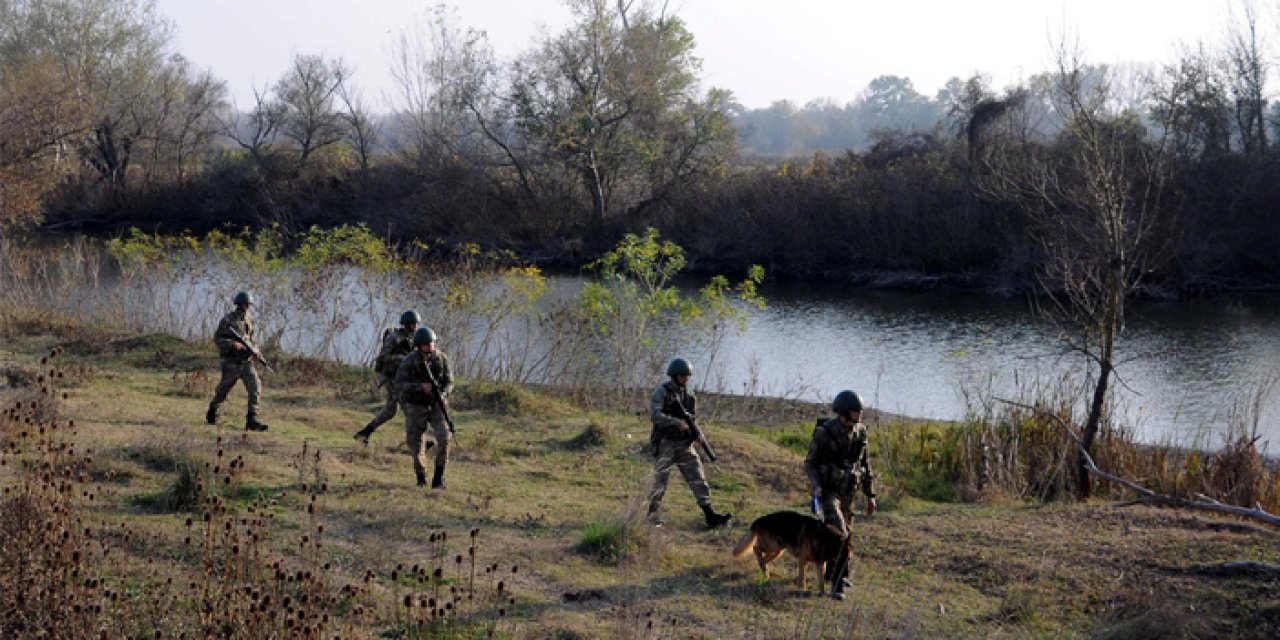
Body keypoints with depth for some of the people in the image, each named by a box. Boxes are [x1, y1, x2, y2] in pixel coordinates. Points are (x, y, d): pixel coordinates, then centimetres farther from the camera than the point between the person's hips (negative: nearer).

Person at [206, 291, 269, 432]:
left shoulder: (249, 318, 8)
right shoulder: (228, 320, -11)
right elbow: (217, 338, -13)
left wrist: (252, 347, 8)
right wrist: (233, 344, -25)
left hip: (247, 361, 4)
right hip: (232, 362, -4)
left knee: (255, 388, -13)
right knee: (223, 390, 10)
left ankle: (251, 420, -15)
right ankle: (212, 412, 38)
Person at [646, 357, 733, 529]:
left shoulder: (689, 394, 10)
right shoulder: (661, 392, -9)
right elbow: (654, 415, -22)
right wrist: (677, 423, -28)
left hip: (684, 444, 5)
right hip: (665, 444, -5)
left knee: (698, 478, -5)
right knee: (660, 483, 3)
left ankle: (710, 516, -10)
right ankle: (653, 518, 19)